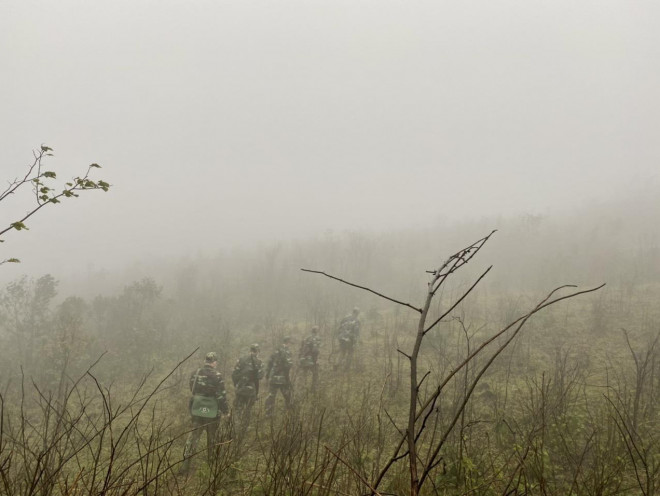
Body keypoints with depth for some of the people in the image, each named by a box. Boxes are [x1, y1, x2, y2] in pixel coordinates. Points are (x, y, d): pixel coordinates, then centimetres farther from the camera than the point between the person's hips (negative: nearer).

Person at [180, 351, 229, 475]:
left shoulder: (195, 373, -3)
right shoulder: (217, 376, -17)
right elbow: (221, 396, -15)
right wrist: (226, 410, -1)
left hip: (196, 409, 3)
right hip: (212, 411, -3)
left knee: (193, 435, 7)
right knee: (212, 436, 15)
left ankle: (186, 462, -3)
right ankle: (211, 460, 30)